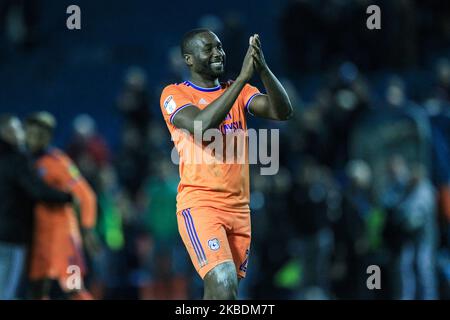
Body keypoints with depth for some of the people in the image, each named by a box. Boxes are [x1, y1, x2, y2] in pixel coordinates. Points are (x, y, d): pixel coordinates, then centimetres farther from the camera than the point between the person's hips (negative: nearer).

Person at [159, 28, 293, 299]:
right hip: (200, 204, -6)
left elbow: (283, 112, -2)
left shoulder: (238, 92, 14)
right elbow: (201, 126, -21)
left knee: (223, 292, 9)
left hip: (239, 206, 6)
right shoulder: (175, 94, -1)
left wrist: (263, 69, -18)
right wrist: (243, 77, -23)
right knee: (224, 286, -24)